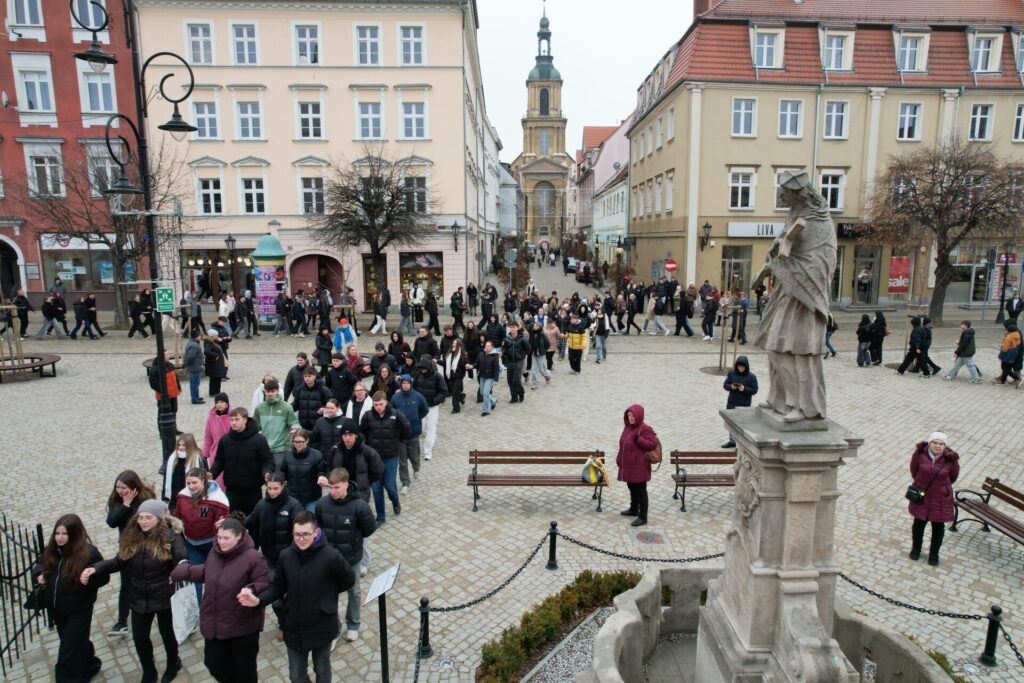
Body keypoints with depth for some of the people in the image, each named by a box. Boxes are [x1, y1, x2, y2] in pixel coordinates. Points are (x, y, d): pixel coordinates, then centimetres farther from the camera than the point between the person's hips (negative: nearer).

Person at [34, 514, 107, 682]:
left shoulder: (89, 553, -22)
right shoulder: (51, 550, -5)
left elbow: (103, 578, -14)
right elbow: (40, 565, 15)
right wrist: (39, 574, -6)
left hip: (78, 611, -7)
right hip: (56, 609, 7)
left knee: (68, 655, 0)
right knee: (76, 643, 27)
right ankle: (90, 665, 51)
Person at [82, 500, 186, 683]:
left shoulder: (170, 537, -20)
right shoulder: (131, 537, -6)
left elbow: (182, 560, -22)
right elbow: (119, 562, 1)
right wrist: (96, 568, -13)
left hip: (163, 597, -4)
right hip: (138, 598, 4)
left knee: (166, 632, 17)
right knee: (139, 637, 17)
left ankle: (173, 664, 46)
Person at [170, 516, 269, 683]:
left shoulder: (253, 557, -22)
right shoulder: (214, 552, -1)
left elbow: (266, 586, -21)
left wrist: (251, 591, -40)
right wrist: (184, 571, 19)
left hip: (242, 626, -6)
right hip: (214, 623, 6)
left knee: (244, 669, 13)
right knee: (215, 665, 20)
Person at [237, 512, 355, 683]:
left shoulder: (331, 557, -23)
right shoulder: (286, 556, -12)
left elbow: (349, 580, -8)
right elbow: (277, 588, -1)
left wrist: (327, 594, -7)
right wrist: (258, 600, -17)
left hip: (321, 628, -2)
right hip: (294, 629, 3)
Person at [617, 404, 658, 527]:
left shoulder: (645, 429, -16)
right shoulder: (627, 427, 7)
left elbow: (653, 444, -19)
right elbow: (623, 444, 16)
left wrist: (638, 439, -28)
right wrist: (619, 458, 16)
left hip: (639, 466, -8)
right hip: (627, 465, 8)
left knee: (640, 490, 0)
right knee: (632, 488, 20)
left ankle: (643, 517, 8)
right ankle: (633, 509, 37)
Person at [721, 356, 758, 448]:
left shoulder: (752, 376, -6)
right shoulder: (731, 373, 2)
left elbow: (754, 390, -6)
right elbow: (725, 385, 4)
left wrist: (744, 389, -22)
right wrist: (731, 387, -17)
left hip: (744, 405, -4)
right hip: (731, 403, 4)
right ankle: (732, 441, 28)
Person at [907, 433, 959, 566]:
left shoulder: (950, 459, -17)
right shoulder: (920, 453, -16)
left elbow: (954, 476, 3)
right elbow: (913, 469, 4)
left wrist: (941, 486, 12)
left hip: (941, 498, -1)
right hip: (921, 495, 1)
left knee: (938, 525, 10)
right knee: (919, 523, 14)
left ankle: (934, 554, 26)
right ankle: (916, 549, 32)